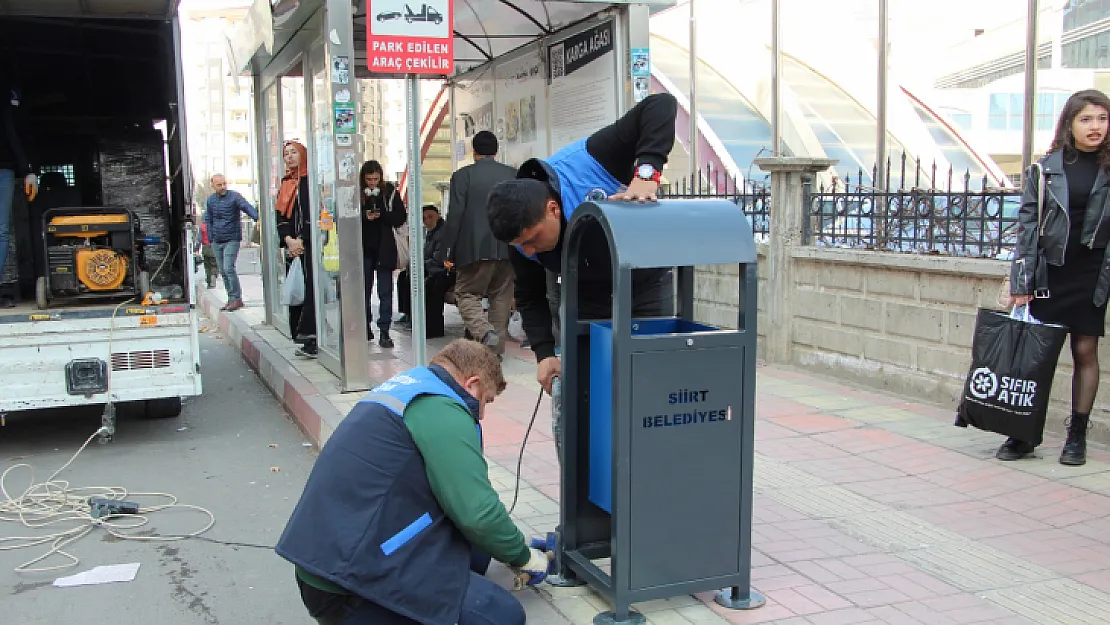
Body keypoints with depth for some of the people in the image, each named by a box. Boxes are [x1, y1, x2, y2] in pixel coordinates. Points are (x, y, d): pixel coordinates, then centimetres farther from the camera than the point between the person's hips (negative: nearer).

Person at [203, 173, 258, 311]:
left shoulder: (234, 196, -7)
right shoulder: (210, 200, 10)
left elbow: (247, 207, -23)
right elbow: (208, 221, 17)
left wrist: (257, 218, -43)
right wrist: (211, 239, 10)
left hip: (232, 240, -6)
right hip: (217, 242, 6)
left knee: (229, 268, -16)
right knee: (223, 271, 9)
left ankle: (237, 298, -9)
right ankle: (231, 299, 17)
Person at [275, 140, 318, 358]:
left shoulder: (311, 180, -2)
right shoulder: (286, 184, 17)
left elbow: (313, 213, -10)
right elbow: (281, 215, 10)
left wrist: (301, 240, -14)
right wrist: (288, 240, -6)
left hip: (309, 244, -7)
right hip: (292, 246, 7)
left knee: (309, 290, -12)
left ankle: (311, 339, -15)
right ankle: (300, 337, 6)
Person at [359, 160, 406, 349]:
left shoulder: (390, 192, 0)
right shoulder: (356, 194, -1)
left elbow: (401, 218, -1)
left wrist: (381, 214, -16)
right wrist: (365, 216, -18)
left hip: (384, 248, -1)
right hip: (363, 249, 1)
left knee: (385, 292, -3)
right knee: (364, 290, 10)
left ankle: (384, 331, -2)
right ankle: (366, 327, 23)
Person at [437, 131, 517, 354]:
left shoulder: (463, 176, -4)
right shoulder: (514, 175, 7)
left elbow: (455, 216, -8)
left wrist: (447, 252, -4)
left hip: (475, 248, -3)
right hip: (508, 249, 3)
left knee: (467, 294, 7)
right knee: (501, 296, 11)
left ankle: (485, 332, -17)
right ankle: (497, 348, 12)